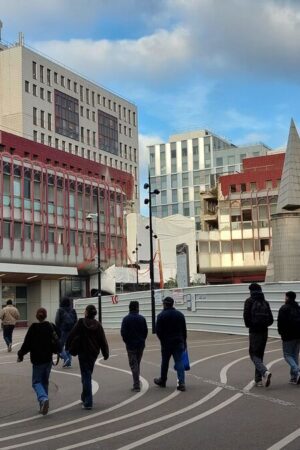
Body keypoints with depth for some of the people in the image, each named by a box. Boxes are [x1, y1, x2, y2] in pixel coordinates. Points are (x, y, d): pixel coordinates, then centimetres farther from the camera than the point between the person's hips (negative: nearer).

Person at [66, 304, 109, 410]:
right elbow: (103, 341, 1)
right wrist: (105, 354, 9)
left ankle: (88, 402, -6)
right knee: (88, 375, 20)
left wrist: (68, 347, 6)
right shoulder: (98, 325, -1)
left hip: (83, 353, -4)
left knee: (86, 376, -2)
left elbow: (71, 336, -8)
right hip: (93, 353, 4)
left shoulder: (81, 323, -10)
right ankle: (85, 397, 31)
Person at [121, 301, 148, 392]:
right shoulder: (142, 318, 0)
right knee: (137, 364, 17)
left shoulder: (126, 319, -8)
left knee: (133, 365, 0)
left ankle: (136, 385, -5)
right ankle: (137, 383, 24)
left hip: (130, 345, -3)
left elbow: (123, 332, -10)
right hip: (141, 344, 3)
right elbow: (146, 331, 1)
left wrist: (127, 341, 5)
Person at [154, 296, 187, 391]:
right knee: (179, 362, 1)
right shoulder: (180, 314, 5)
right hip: (179, 342, 3)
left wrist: (162, 340, 8)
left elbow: (158, 331, -8)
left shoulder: (161, 316, -8)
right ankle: (181, 383, -10)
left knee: (165, 362, 11)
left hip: (166, 343, -3)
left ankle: (162, 381, 27)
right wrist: (184, 342, 15)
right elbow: (184, 330, 8)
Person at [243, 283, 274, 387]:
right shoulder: (265, 302, 9)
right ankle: (258, 379, 17)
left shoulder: (249, 301, -4)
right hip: (264, 331, 5)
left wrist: (249, 325, 5)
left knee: (254, 355, 0)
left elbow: (246, 316, -13)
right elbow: (271, 319, 6)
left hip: (254, 332, -5)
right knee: (260, 354, 15)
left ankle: (265, 372, -24)